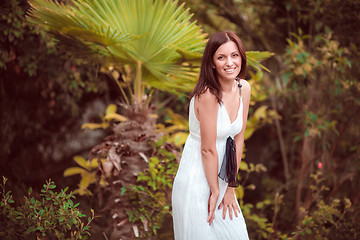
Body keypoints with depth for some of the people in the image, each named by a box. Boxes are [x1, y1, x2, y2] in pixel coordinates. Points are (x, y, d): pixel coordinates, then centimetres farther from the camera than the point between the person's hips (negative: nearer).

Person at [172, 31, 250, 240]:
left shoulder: (243, 88, -2)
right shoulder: (208, 95, -25)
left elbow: (238, 139, 3)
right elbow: (208, 150, -19)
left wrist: (231, 187, 3)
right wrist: (215, 191, -10)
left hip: (219, 177, 7)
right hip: (197, 181, -7)